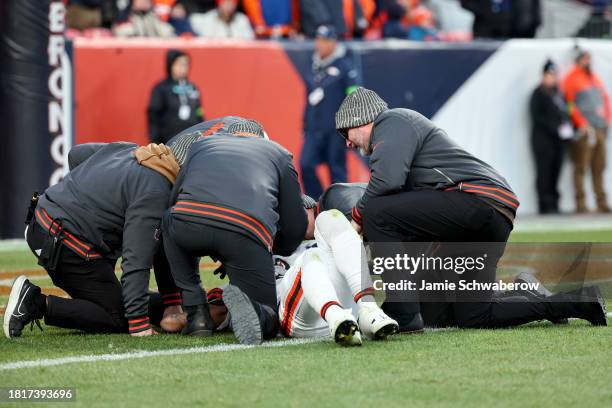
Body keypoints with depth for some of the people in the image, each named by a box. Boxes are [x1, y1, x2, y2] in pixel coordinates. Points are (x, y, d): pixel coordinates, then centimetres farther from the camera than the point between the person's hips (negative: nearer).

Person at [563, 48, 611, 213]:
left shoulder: (595, 78, 19)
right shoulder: (571, 79, -2)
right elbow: (570, 104, -8)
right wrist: (583, 125, -14)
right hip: (584, 130, -7)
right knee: (581, 167, -8)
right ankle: (580, 203, -8)